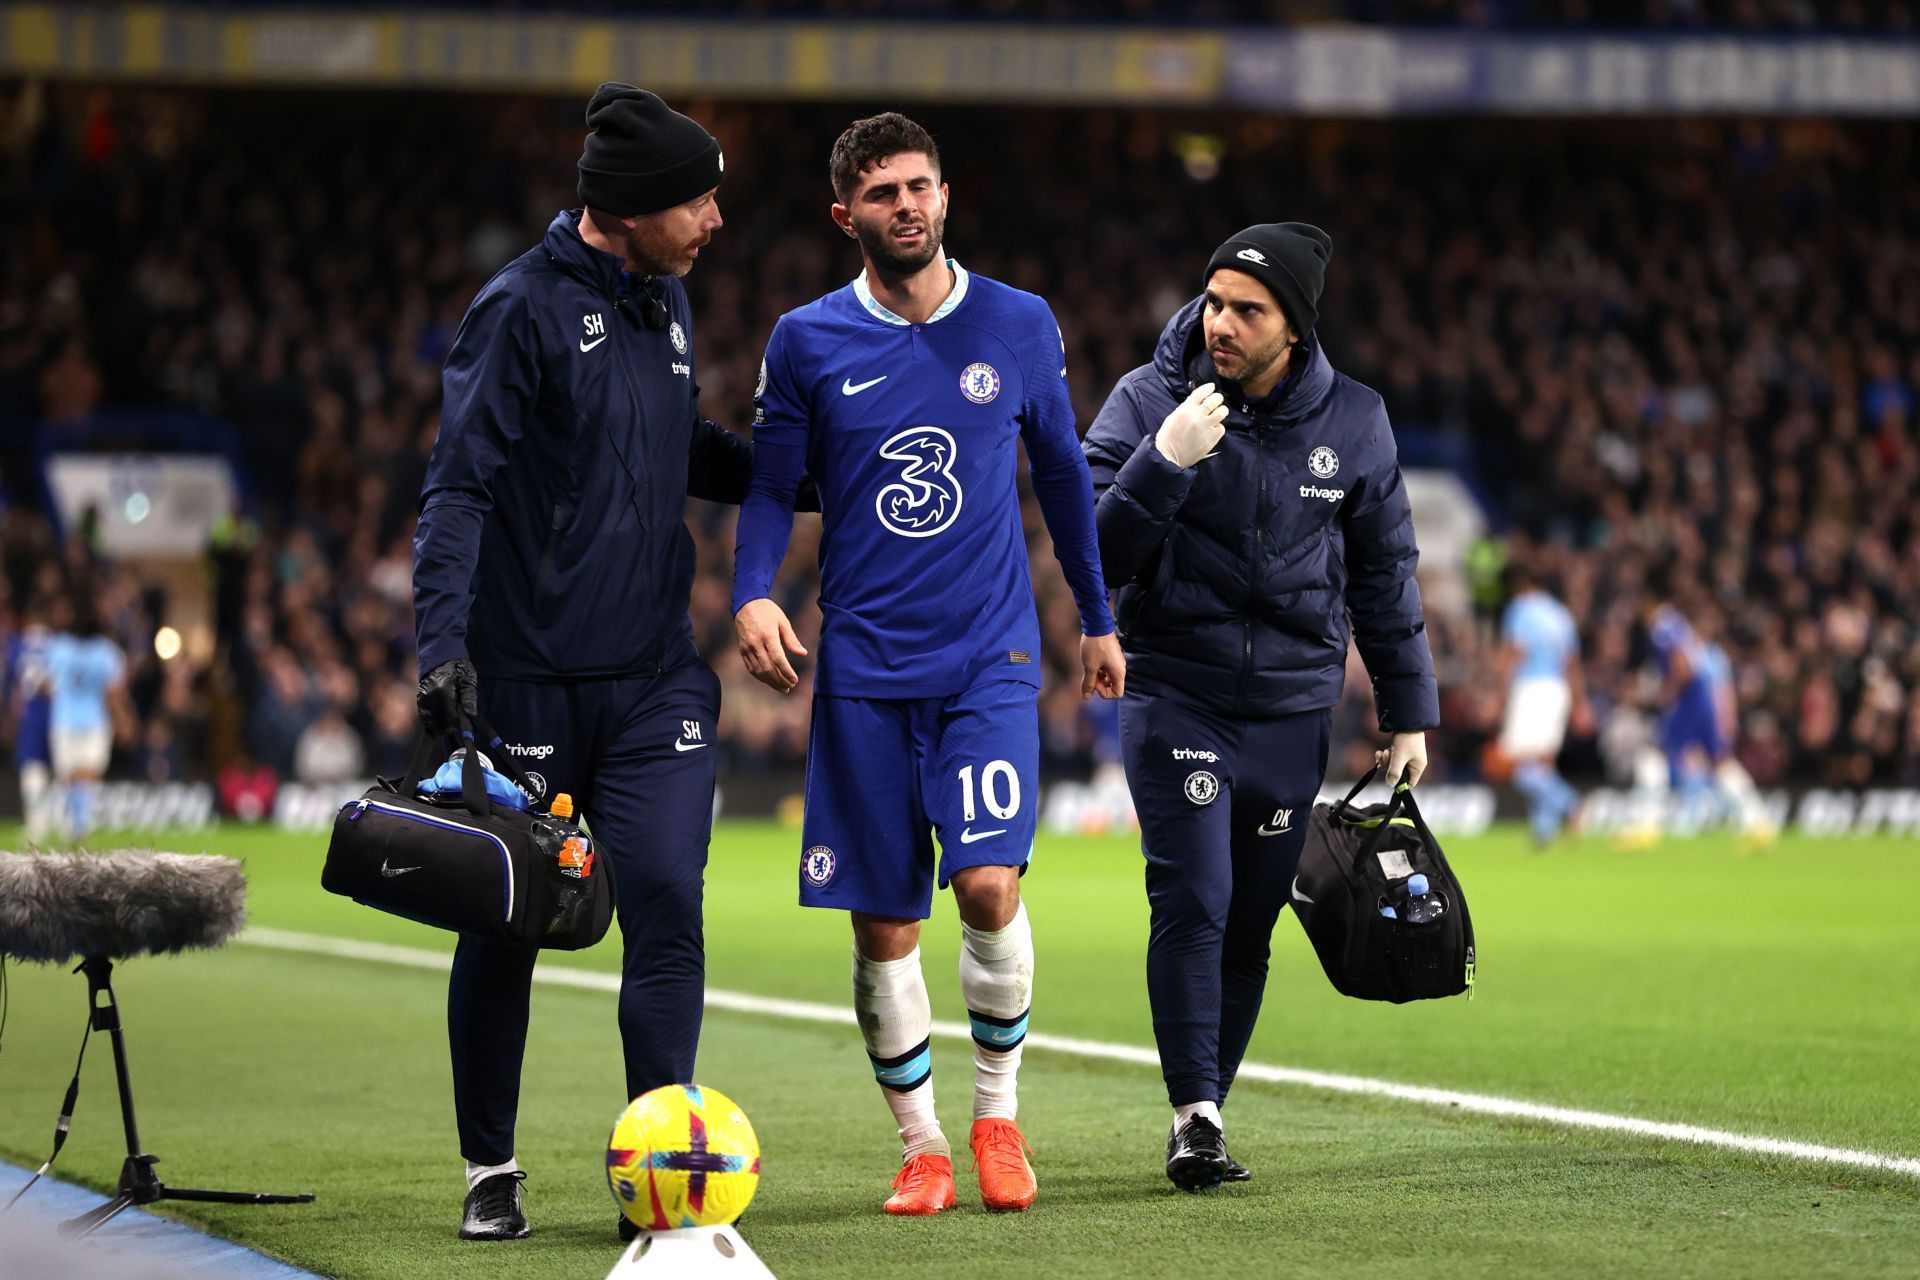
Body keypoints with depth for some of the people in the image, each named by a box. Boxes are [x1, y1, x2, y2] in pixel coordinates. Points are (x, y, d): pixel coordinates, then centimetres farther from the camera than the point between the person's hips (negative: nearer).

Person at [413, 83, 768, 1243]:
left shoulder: (668, 302, 11)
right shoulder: (524, 308, -11)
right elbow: (461, 483, -14)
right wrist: (444, 640, -23)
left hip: (654, 681, 5)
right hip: (528, 685, -5)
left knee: (667, 908, -9)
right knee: (504, 928, 7)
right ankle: (493, 1171, 22)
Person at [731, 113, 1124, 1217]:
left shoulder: (1018, 326, 4)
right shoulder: (808, 342, 2)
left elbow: (1062, 471, 16)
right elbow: (772, 486, 8)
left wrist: (1099, 619, 20)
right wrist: (754, 595, -11)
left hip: (992, 652, -1)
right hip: (864, 668, 1)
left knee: (990, 885, -16)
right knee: (884, 925, 1)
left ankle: (998, 1113, 5)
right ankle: (921, 1144, 16)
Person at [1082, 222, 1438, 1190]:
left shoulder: (1351, 422, 2)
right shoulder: (1147, 402, -5)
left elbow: (1384, 573, 11)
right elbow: (1094, 556, -10)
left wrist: (1409, 712, 12)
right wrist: (1163, 461, -23)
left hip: (1293, 709, 3)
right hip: (1175, 698, -2)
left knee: (1250, 924, 5)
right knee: (1192, 901, -15)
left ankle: (1204, 1118, 14)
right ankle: (1194, 1115, -13)